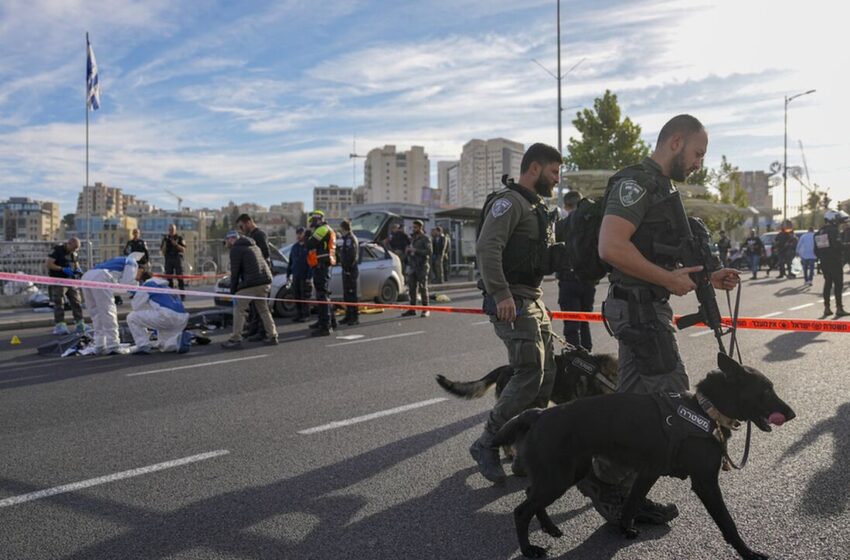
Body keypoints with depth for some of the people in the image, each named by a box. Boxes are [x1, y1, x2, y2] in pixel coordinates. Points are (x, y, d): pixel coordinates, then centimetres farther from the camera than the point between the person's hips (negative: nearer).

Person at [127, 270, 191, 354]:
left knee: (132, 317, 8)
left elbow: (136, 307, 10)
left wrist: (133, 299, 33)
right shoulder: (165, 286, 32)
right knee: (165, 347, 26)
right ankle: (180, 339, -2)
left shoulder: (146, 285, 8)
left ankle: (143, 346, 4)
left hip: (166, 315, -8)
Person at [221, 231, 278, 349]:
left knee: (239, 309, 1)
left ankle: (235, 340, -2)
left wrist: (233, 291, 0)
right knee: (263, 309, 20)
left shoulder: (236, 249, 1)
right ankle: (272, 336, 19)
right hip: (266, 281, 8)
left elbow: (235, 272, -4)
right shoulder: (254, 246, 26)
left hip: (251, 283, -8)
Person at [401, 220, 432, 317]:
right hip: (412, 266, 6)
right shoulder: (412, 238, 17)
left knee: (423, 287, -4)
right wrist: (408, 250, 3)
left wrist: (416, 250, -19)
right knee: (412, 288, 5)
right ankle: (412, 309, 9)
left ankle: (426, 309, 2)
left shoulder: (425, 238, -4)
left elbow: (429, 251, -16)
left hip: (422, 266, -6)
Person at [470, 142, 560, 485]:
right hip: (512, 302, -10)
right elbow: (486, 249, -22)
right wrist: (501, 294, -27)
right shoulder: (509, 201, -9)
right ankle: (487, 444, -3)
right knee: (529, 373, -16)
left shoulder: (537, 206, 23)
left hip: (534, 301, 10)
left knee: (546, 375, 8)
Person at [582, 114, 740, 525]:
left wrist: (707, 277, 16)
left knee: (637, 402, 14)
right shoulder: (636, 182, -12)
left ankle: (619, 490, 25)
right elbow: (611, 247, -26)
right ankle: (605, 479, 6)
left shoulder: (659, 188, 21)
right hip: (640, 308, -10)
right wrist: (670, 279, -18)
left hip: (649, 308, 10)